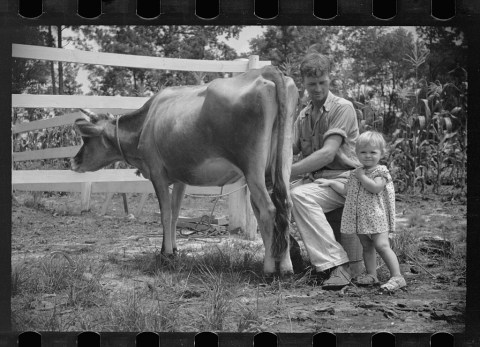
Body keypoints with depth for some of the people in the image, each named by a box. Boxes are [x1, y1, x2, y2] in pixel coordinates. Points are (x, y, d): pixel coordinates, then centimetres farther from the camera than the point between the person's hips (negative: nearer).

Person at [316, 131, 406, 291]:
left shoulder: (380, 171, -5)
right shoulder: (356, 173, 16)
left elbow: (376, 188, -23)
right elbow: (346, 190, 25)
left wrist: (361, 176, -12)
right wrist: (330, 182, 21)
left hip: (376, 216, -7)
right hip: (360, 217, 7)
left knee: (382, 245, -16)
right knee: (367, 247, 10)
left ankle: (397, 277, -16)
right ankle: (371, 275, 16)